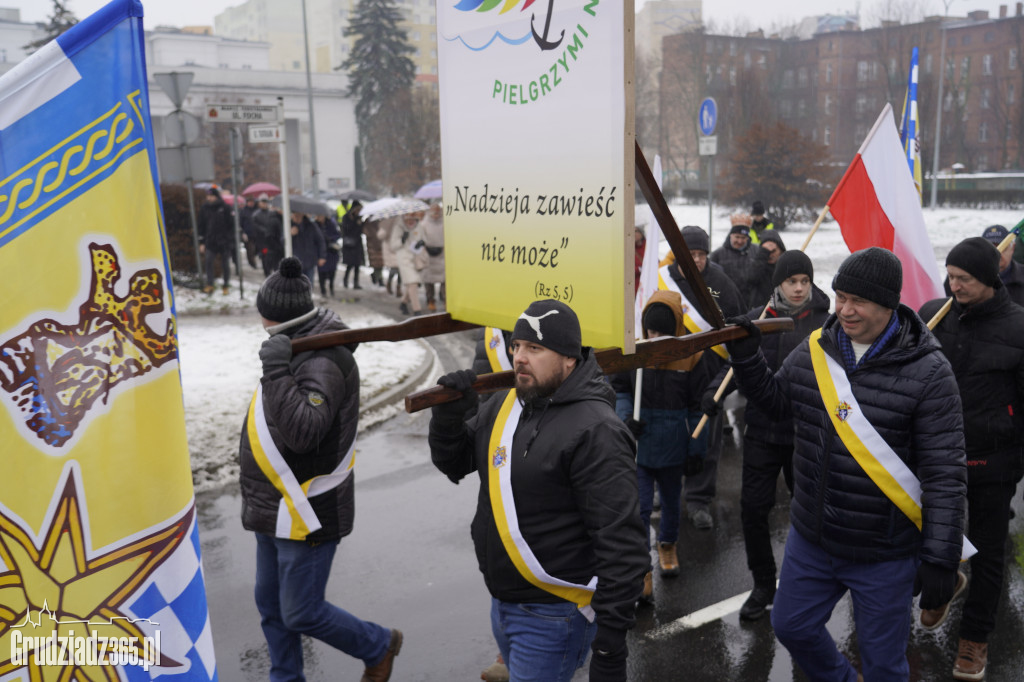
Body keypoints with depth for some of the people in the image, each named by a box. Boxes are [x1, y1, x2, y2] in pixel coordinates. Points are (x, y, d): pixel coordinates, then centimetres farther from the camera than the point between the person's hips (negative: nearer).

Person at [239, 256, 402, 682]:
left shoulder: (322, 362, -23)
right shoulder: (301, 350, 7)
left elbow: (303, 431, -35)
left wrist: (277, 371, -36)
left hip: (306, 514, -9)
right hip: (276, 510, 10)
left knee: (302, 614, 1)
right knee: (271, 604, 18)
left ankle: (379, 646, 24)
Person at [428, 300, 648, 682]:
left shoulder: (596, 431, -23)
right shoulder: (504, 406, 3)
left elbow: (621, 544, -24)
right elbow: (454, 463, 13)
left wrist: (611, 646, -23)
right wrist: (449, 413, -8)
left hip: (553, 618, -8)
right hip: (503, 603, 8)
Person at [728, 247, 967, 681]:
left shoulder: (927, 371, -17)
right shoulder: (814, 350, -3)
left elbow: (945, 473, -16)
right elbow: (776, 402, 13)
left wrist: (940, 558, -17)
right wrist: (746, 359, -2)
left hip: (885, 555, -5)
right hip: (811, 540, 5)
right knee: (792, 627, 22)